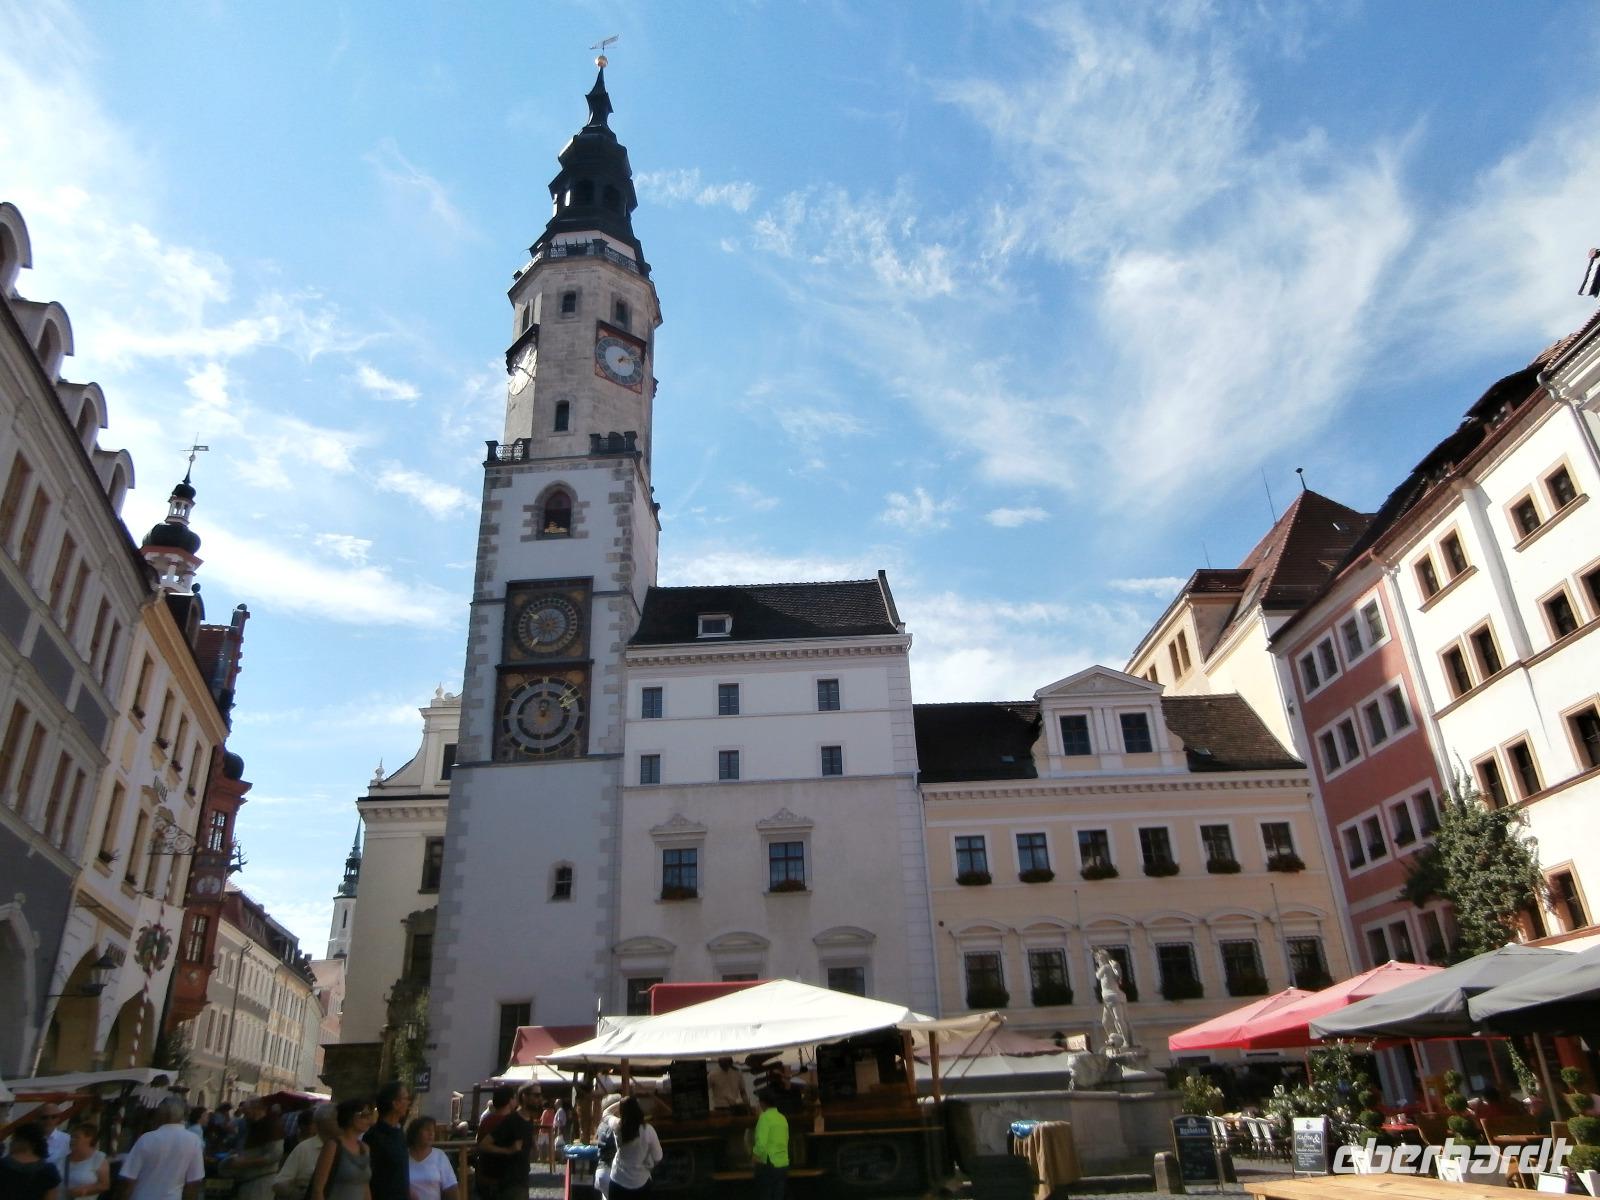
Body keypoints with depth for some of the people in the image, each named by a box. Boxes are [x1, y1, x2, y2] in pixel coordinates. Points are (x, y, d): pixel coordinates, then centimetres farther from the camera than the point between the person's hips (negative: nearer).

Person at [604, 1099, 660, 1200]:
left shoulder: (617, 1126, -18)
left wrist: (622, 1104, 11)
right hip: (640, 1183, -1)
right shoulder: (648, 1130, -23)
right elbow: (658, 1157, -12)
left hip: (618, 1181, 1)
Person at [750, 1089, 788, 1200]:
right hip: (783, 1164, 6)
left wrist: (753, 1152, 0)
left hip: (768, 1164, -6)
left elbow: (761, 1144, -18)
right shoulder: (783, 1118, 10)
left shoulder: (765, 1117, -10)